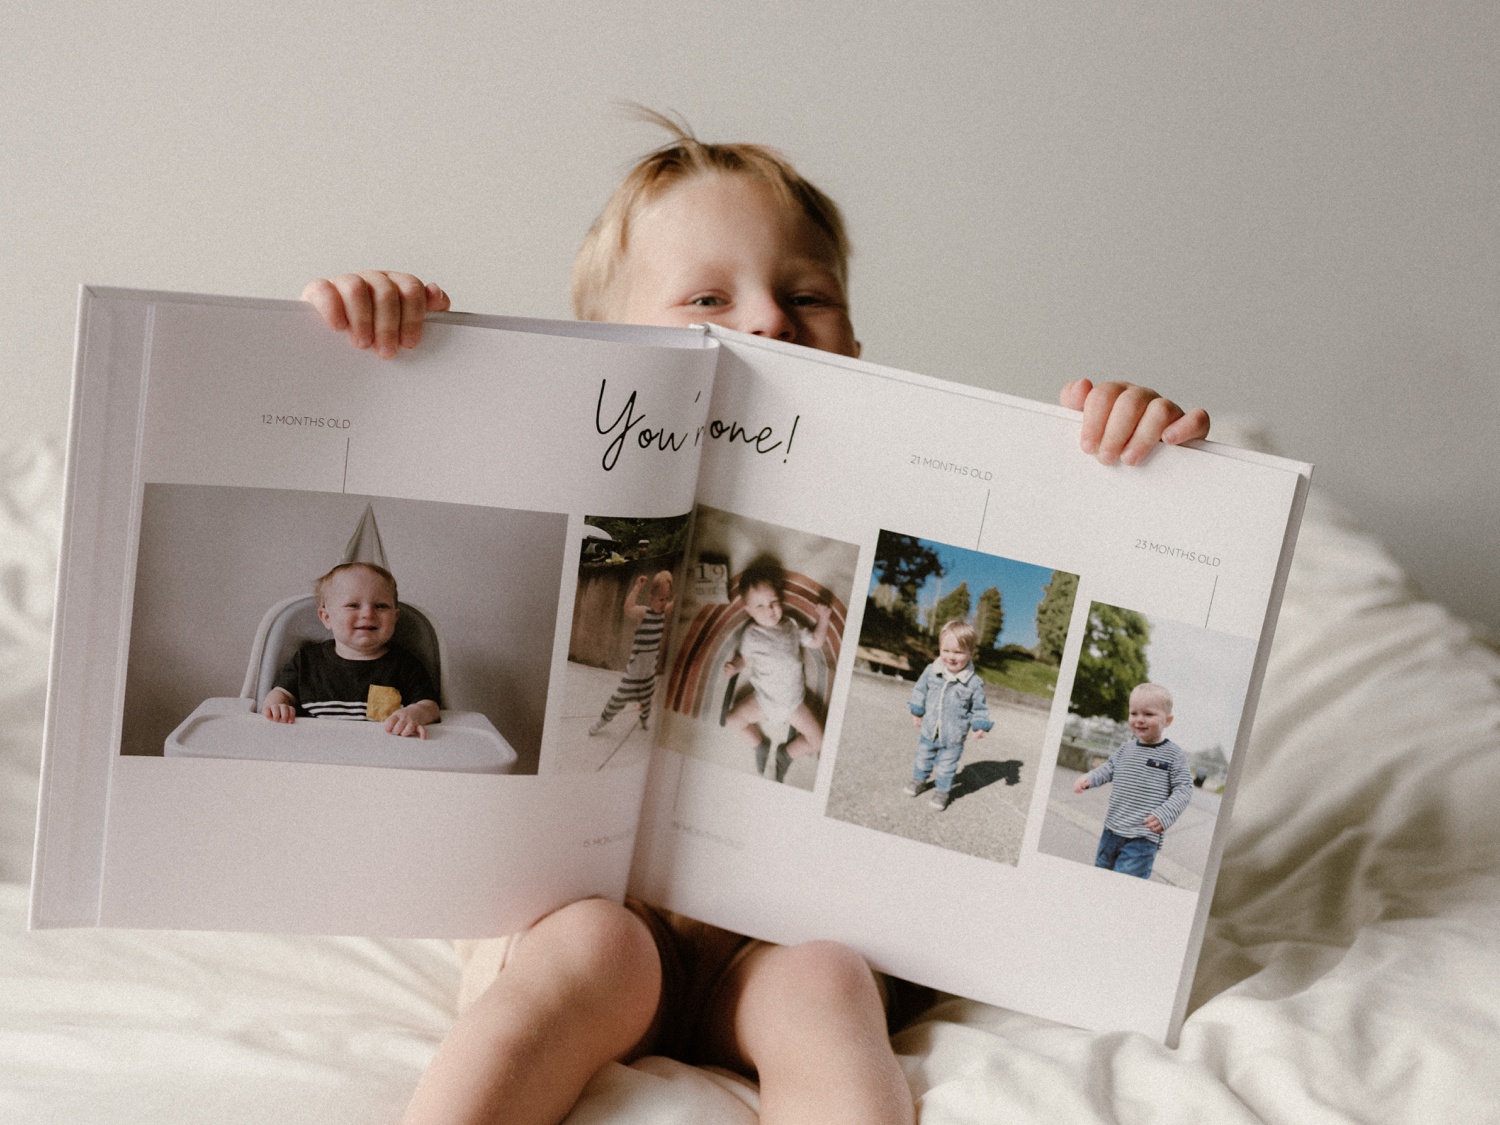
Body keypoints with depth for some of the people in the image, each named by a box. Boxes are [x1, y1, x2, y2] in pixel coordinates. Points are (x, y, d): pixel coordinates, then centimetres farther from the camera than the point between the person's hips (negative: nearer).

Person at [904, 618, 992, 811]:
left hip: (953, 738, -3)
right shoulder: (931, 671, -12)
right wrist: (917, 712, 10)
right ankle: (919, 779, 47)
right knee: (923, 758, 23)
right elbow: (920, 691, 4)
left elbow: (979, 707, -4)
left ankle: (942, 790, 34)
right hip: (929, 731, 3)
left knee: (946, 766, 13)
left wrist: (980, 726, -14)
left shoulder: (974, 682, -18)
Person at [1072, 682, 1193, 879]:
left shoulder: (1173, 755, -8)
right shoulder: (1126, 749, 6)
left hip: (1143, 838, -6)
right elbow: (1109, 768, 21)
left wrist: (1164, 815, -24)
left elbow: (1184, 789, -11)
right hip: (1112, 829, 6)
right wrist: (1088, 778, 3)